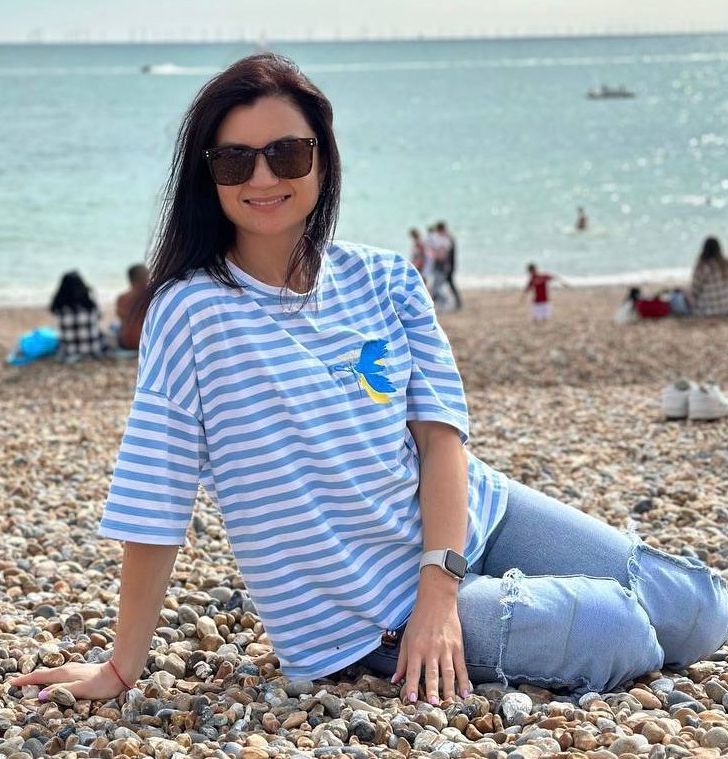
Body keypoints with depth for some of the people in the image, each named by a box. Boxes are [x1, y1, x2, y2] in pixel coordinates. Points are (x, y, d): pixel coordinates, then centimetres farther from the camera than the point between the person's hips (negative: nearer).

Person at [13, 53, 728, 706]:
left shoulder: (384, 280, -4)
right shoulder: (192, 311, -17)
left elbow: (441, 434, -9)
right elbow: (154, 506, -15)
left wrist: (438, 594, -21)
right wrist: (122, 667, -13)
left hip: (469, 516, 5)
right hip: (370, 612, -5)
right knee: (620, 636, -17)